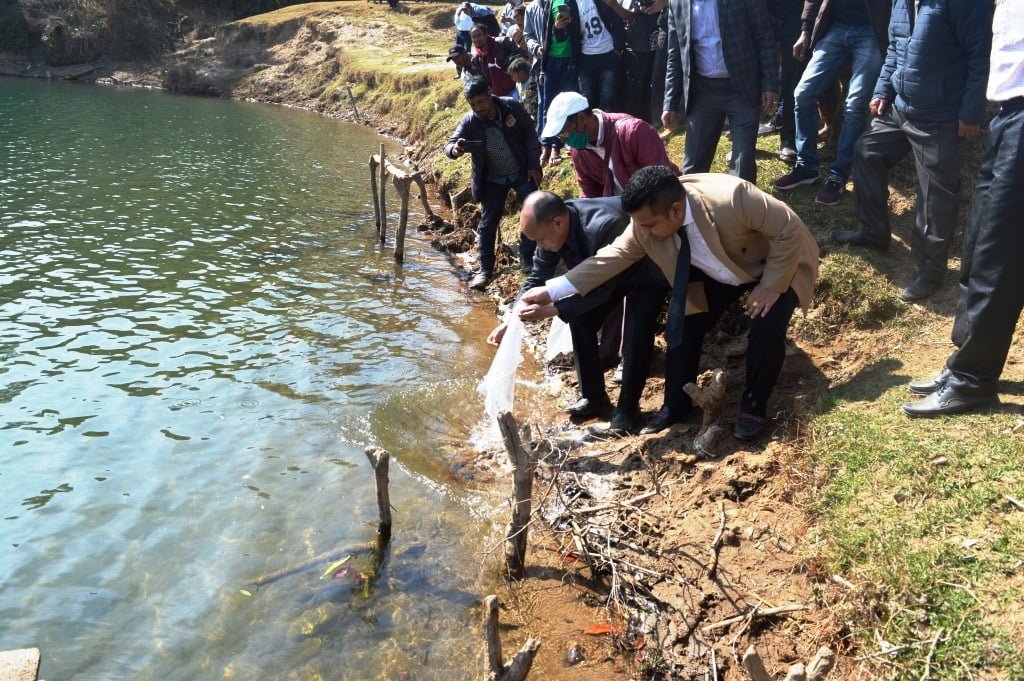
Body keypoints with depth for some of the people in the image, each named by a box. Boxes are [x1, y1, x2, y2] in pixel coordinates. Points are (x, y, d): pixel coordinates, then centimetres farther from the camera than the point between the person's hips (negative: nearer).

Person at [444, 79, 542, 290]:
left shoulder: (512, 107, -15)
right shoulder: (469, 122, -15)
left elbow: (530, 134, -5)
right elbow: (449, 145, -18)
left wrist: (533, 165, -7)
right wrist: (455, 149, -44)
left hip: (522, 172, 0)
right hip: (493, 179, 0)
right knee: (487, 223, -1)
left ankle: (526, 258, 12)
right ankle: (485, 270, 10)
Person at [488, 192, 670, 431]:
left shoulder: (604, 226, -43)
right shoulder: (552, 226, -20)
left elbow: (602, 290, -35)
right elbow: (537, 277, -9)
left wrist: (551, 310, -38)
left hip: (649, 273, -7)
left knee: (636, 334, -20)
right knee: (580, 320, -2)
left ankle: (628, 408, -2)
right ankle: (594, 398, 12)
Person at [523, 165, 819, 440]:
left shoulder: (730, 199, -41)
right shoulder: (647, 221, -24)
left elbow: (791, 229, -31)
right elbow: (612, 256, -16)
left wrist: (770, 286, -29)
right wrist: (551, 291, -21)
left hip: (774, 267, -5)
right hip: (714, 274, 5)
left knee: (766, 328, -24)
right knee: (682, 326, -5)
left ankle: (753, 407, 2)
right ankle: (677, 406, 16)